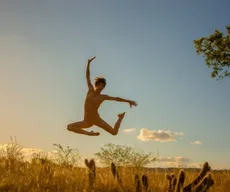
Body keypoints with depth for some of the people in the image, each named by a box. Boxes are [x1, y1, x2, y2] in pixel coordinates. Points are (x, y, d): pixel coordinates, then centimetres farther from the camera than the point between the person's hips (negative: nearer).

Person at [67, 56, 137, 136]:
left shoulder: (103, 97, -3)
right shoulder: (90, 90, 1)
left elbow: (116, 98, 7)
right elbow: (88, 76, 4)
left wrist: (128, 101, 4)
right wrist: (89, 63, 0)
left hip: (97, 120, -2)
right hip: (87, 121, 2)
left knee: (114, 132, -10)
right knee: (69, 127, -16)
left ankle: (120, 117, 20)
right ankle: (88, 133, 0)